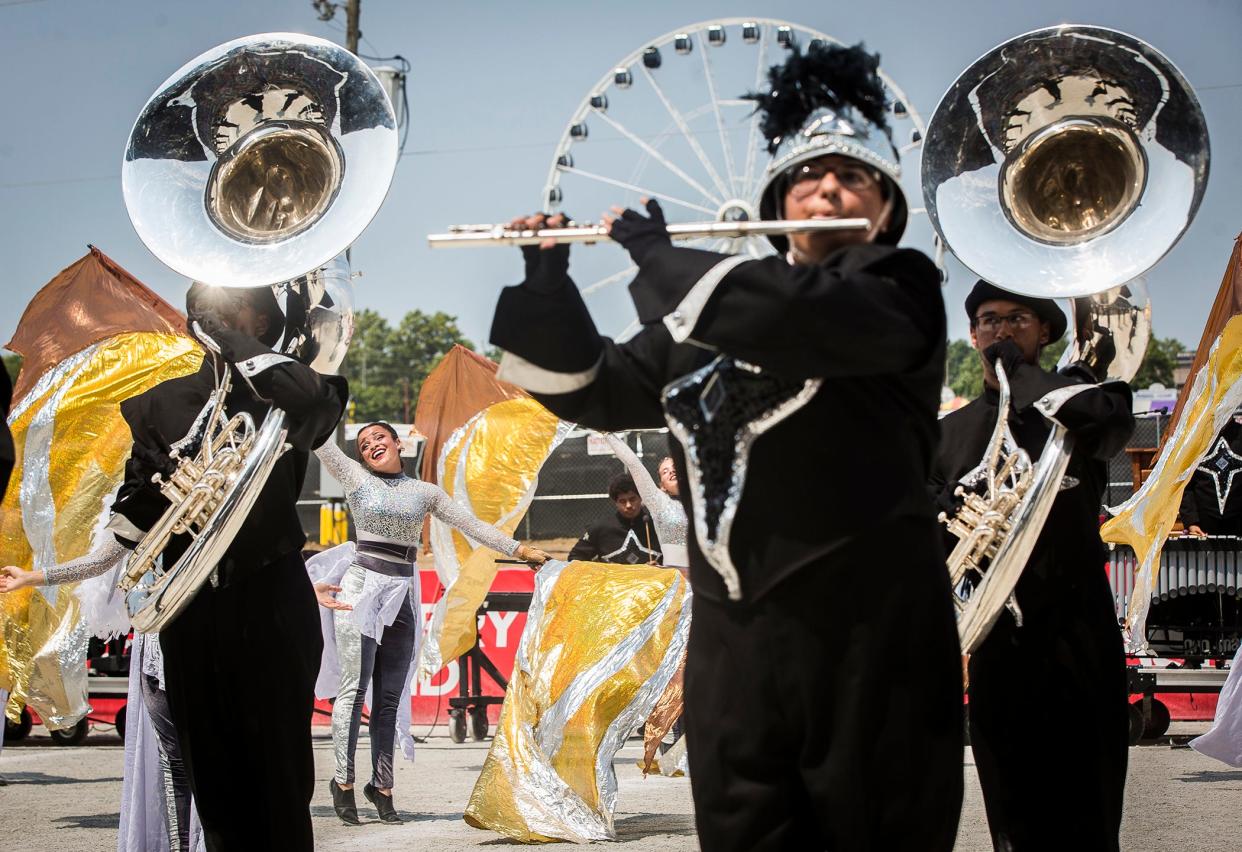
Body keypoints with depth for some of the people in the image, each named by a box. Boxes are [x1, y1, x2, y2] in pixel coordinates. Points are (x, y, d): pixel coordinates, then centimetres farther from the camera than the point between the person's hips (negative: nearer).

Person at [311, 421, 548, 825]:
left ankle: (382, 785, 8)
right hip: (362, 588, -3)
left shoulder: (425, 492, 13)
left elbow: (472, 525, 14)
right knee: (355, 689, -7)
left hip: (402, 597, 3)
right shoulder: (356, 478, 7)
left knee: (390, 697, 3)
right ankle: (343, 781, -3)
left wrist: (519, 549, 10)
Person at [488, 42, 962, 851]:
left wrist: (659, 258, -8)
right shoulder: (716, 311, 19)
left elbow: (801, 315, -20)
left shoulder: (901, 286, 0)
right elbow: (596, 390, 23)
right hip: (731, 640, 6)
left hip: (867, 635, -5)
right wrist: (547, 283, 7)